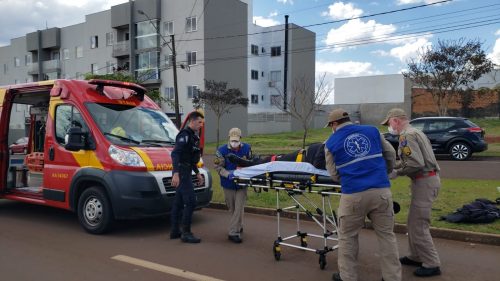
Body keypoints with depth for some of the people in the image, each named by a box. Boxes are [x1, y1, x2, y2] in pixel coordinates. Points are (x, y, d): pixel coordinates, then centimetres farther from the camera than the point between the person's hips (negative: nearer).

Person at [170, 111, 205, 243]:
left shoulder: (192, 136, 18)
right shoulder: (184, 135, -13)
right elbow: (175, 154, -25)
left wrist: (197, 173, 27)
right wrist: (176, 173, -34)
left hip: (185, 172, 10)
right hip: (181, 173, -10)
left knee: (179, 202, 13)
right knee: (190, 202, -11)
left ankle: (175, 231, 20)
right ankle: (186, 233, -7)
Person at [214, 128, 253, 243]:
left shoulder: (247, 148, -1)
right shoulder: (222, 150, -8)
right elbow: (218, 166, -5)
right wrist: (228, 174, -20)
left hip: (242, 183, 0)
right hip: (228, 184, 0)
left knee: (239, 208, -4)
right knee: (232, 209, 11)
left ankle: (233, 233, 6)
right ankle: (238, 227, 30)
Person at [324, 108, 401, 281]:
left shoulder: (331, 142, 6)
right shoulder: (372, 130, 12)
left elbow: (334, 175, 8)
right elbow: (391, 155, 20)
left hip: (353, 195, -2)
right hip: (381, 191, 2)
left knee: (347, 237, 15)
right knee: (386, 235, 14)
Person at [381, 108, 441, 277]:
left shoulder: (406, 136, -15)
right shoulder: (414, 132, 17)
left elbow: (416, 163, -24)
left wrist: (396, 173, -13)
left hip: (425, 181, -10)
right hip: (427, 179, 10)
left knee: (418, 225, -3)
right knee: (413, 222, 18)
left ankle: (432, 265, 6)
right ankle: (416, 257, 28)